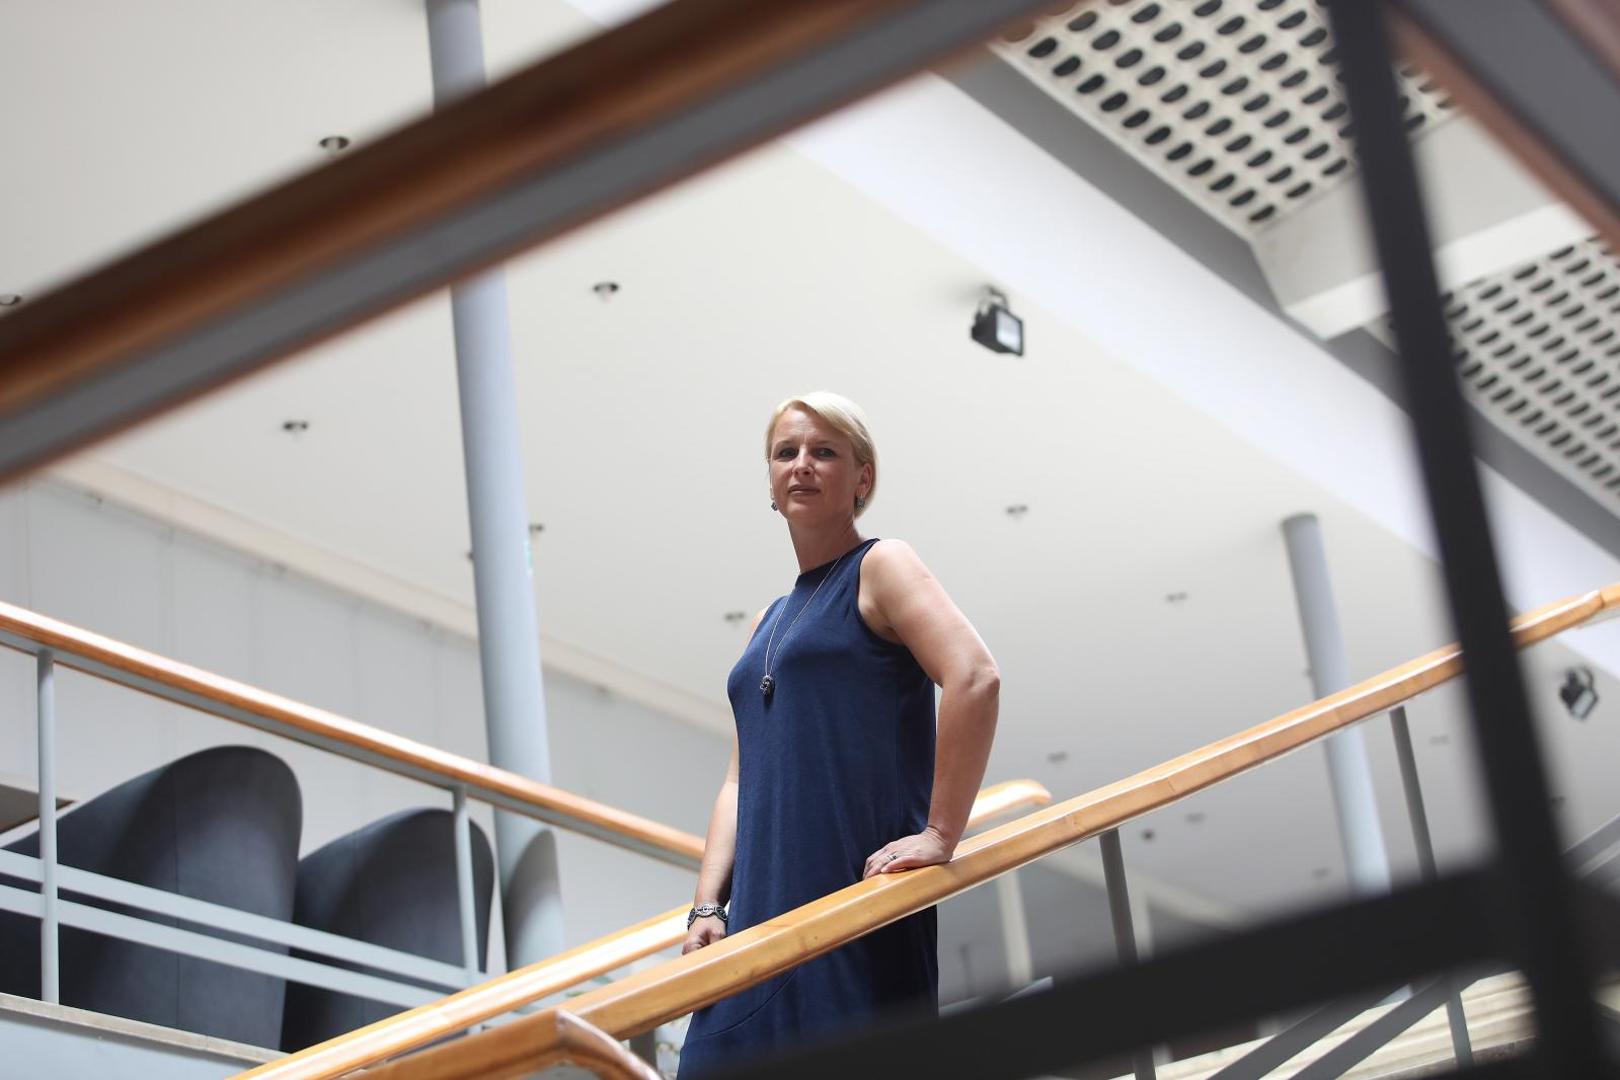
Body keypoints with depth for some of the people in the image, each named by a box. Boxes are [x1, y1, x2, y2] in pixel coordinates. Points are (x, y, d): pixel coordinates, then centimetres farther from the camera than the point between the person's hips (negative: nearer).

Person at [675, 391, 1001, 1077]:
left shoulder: (879, 568, 1)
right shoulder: (768, 624, 22)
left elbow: (975, 679, -15)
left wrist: (940, 834, -18)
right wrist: (707, 906, 6)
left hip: (861, 895, -7)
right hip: (765, 911, 7)